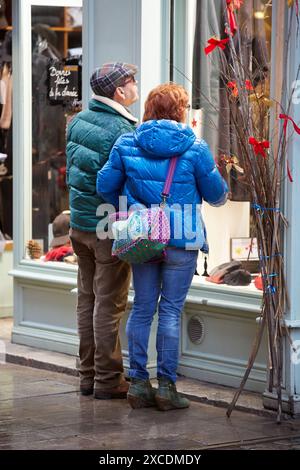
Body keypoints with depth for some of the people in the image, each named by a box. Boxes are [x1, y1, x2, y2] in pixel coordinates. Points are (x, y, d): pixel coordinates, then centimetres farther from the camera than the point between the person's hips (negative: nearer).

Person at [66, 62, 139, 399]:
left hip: (79, 223, 8)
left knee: (87, 300, 15)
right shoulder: (122, 131, -19)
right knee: (109, 305, -1)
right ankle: (108, 380, 5)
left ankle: (88, 375, 22)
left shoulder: (78, 121, 6)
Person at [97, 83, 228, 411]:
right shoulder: (195, 148, -7)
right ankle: (166, 385, 4)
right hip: (182, 240, -3)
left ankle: (138, 383, 13)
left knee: (142, 308, 11)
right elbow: (216, 193, 2)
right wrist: (223, 193, 25)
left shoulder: (126, 144, 0)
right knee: (171, 310, 2)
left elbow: (105, 186, 4)